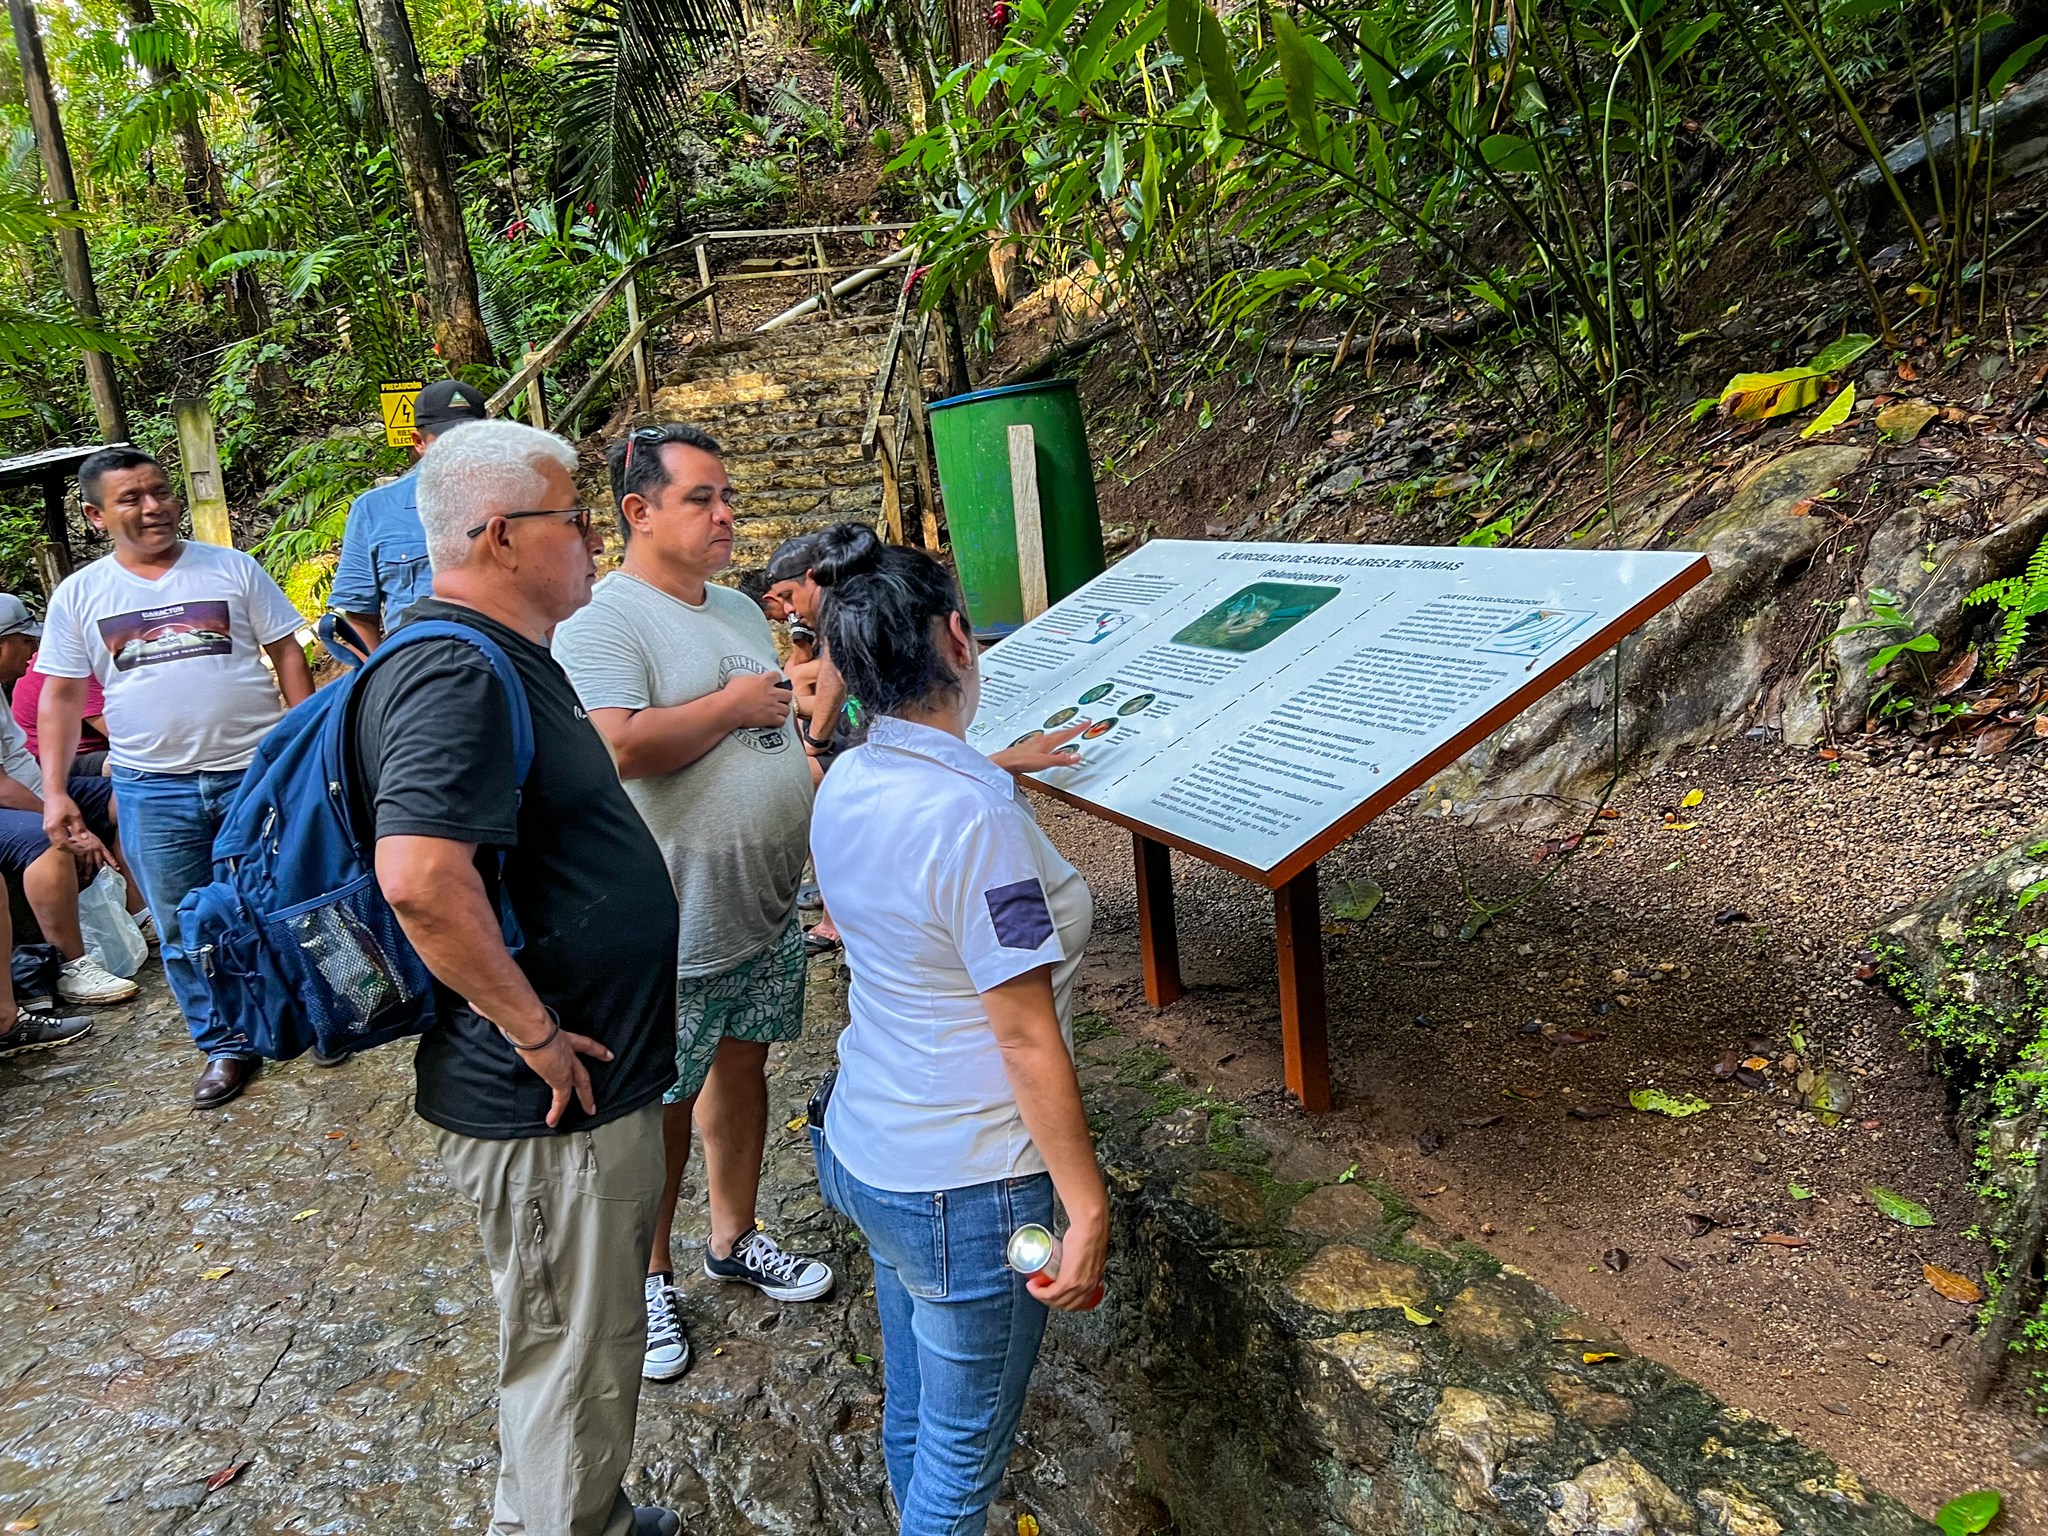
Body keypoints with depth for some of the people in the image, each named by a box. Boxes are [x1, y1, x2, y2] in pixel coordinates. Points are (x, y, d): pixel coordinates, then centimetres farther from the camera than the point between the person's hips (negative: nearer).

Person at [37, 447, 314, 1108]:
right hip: (152, 791, 2)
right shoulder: (78, 596, 4)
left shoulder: (232, 568, 0)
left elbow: (287, 655, 3)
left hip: (258, 773, -1)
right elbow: (61, 696, 8)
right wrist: (55, 792, 1)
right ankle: (227, 1046, 24)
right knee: (184, 931, 9)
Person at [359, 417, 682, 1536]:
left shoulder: (504, 657, 11)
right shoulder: (455, 675, -24)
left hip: (589, 1081, 11)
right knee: (574, 1359, 8)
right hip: (549, 1106, -11)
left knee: (581, 1338, 27)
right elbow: (420, 876, -38)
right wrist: (536, 1032, -27)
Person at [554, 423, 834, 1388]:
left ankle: (735, 1238, 39)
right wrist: (735, 702, -20)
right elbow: (621, 747, -32)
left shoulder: (738, 608, 11)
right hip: (676, 927, -8)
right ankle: (649, 1277, 28)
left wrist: (817, 832, 15)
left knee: (743, 1064, 20)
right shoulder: (602, 620, -17)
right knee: (663, 1104, 8)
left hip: (767, 906, 8)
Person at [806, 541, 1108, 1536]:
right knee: (964, 1448, 13)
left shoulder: (845, 785, -2)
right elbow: (1028, 1039, -24)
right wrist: (1088, 1209, -15)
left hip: (863, 1150, 8)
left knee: (913, 1409, 27)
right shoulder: (978, 819, -28)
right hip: (965, 1193, -8)